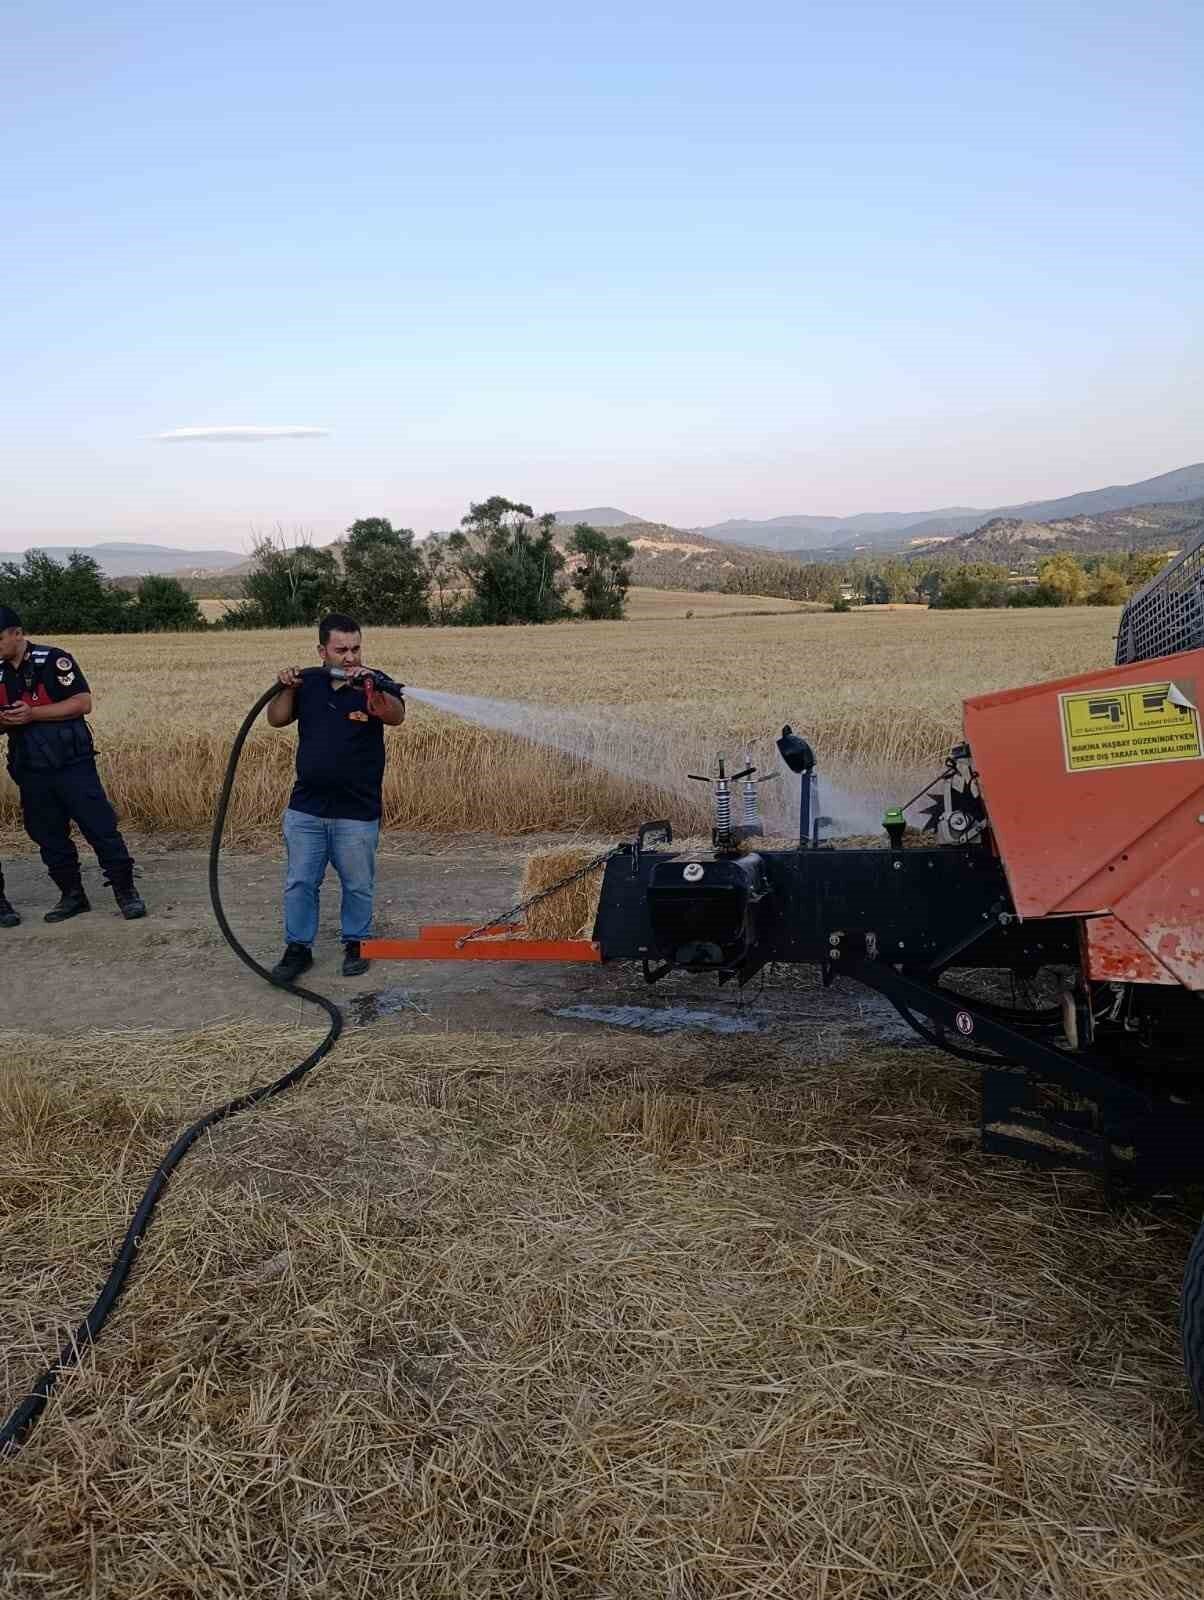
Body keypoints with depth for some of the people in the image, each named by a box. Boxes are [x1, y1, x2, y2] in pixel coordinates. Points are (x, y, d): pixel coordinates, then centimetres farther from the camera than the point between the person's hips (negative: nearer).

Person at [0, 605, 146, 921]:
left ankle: (125, 890, 2)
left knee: (100, 827, -5)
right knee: (48, 836, 10)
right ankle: (71, 895, 21)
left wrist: (33, 713, -19)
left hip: (72, 764, -6)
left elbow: (83, 703, -13)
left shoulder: (53, 660, -7)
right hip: (30, 769, 6)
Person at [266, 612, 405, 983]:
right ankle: (298, 948, 23)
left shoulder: (375, 685, -9)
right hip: (305, 809, 3)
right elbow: (277, 720, 5)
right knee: (299, 883, 10)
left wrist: (372, 688, -48)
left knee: (358, 885, 12)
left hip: (357, 813, -3)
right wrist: (286, 689, -13)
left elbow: (396, 716, -29)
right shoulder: (308, 684, 3)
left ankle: (356, 943, 30)